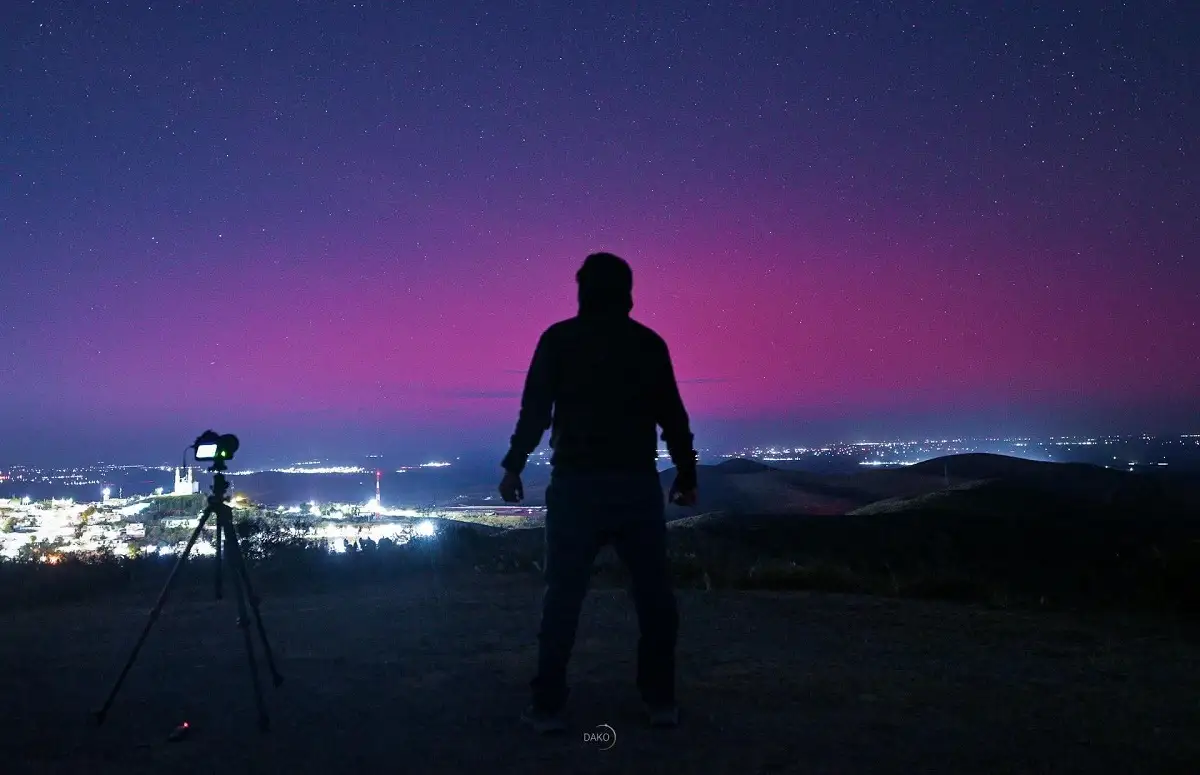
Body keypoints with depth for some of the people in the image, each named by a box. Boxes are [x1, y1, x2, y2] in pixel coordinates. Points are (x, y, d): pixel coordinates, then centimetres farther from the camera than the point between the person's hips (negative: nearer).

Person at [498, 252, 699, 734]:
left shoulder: (559, 339, 2)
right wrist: (686, 475, 15)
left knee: (563, 596, 5)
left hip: (576, 483, -1)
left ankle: (549, 706, 7)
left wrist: (513, 468, 5)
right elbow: (673, 416, 6)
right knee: (654, 594, 10)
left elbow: (535, 410, -3)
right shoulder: (649, 343, 6)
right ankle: (661, 702, 15)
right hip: (638, 484, 1)